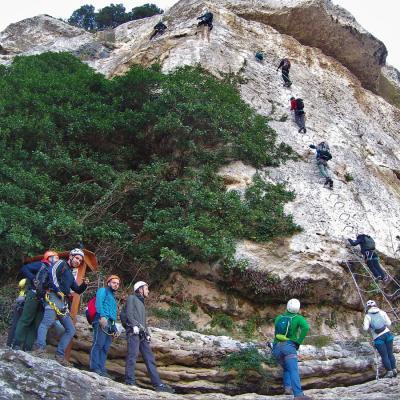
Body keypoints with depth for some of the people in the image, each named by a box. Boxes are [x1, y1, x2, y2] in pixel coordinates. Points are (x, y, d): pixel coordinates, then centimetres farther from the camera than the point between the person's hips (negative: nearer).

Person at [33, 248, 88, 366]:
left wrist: (84, 284, 8)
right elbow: (52, 274, -11)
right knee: (48, 321, -31)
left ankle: (60, 354, 4)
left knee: (71, 330, 5)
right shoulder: (61, 263, 8)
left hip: (63, 302, 9)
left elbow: (78, 290, 29)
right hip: (54, 297, -9)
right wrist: (58, 289, -17)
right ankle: (40, 347, -41)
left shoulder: (70, 275, 30)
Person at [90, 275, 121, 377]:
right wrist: (102, 316, -24)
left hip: (110, 324, 9)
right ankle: (95, 367, -18)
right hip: (102, 321, -9)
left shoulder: (113, 296, 33)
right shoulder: (103, 290, 9)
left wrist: (115, 327, 25)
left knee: (105, 348, 3)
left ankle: (101, 368, 3)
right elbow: (98, 303, -10)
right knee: (98, 344, -15)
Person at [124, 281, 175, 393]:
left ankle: (158, 384, -2)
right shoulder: (132, 298, 9)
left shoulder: (141, 303, 31)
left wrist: (147, 333, 14)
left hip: (142, 334, 8)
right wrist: (134, 325, -19)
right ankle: (130, 382, -16)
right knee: (132, 355, -16)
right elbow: (128, 313, -6)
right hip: (134, 331, -8)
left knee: (150, 358, 1)